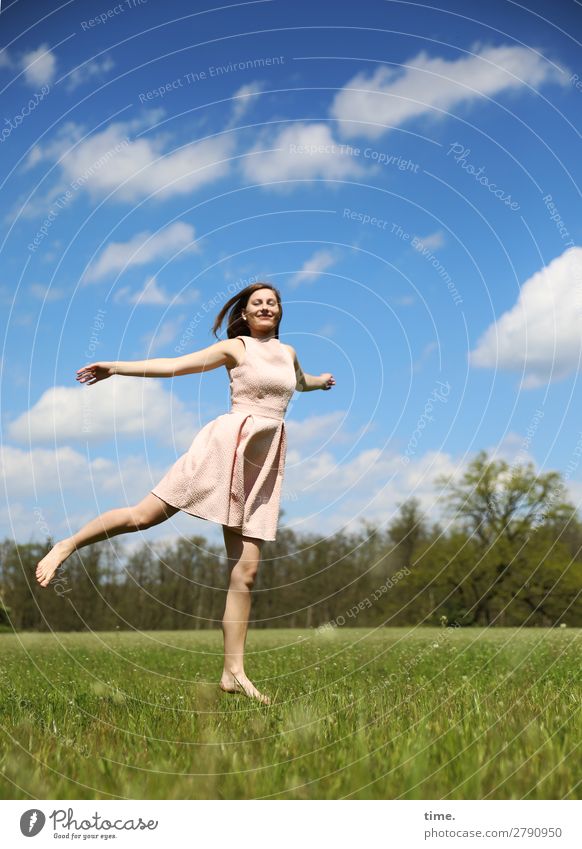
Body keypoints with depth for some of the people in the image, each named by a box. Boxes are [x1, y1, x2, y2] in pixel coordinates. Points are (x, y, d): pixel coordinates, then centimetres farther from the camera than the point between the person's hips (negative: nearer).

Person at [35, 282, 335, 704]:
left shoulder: (288, 352, 21)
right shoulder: (234, 348, 5)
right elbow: (173, 365, -4)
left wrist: (321, 381, 66)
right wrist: (115, 367, -13)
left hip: (265, 462, 4)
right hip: (229, 443, -4)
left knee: (246, 570, -3)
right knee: (145, 515, -11)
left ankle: (234, 672, -1)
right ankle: (68, 544, 13)